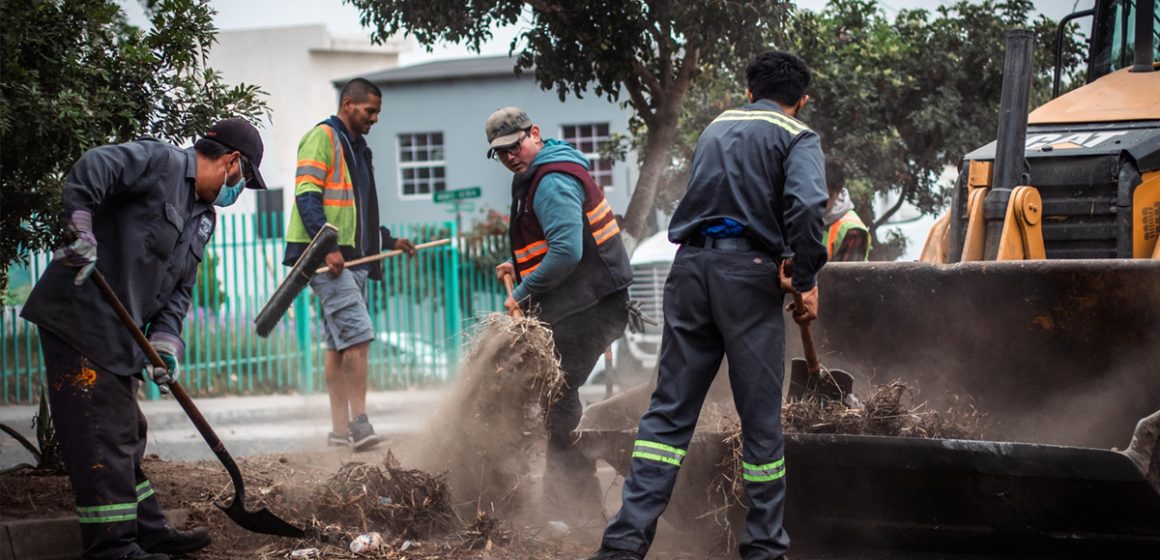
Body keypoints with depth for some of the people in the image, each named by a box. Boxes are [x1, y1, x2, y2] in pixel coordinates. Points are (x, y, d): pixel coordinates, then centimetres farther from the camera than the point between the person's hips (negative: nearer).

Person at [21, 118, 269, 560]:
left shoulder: (204, 218, 19)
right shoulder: (159, 161, -9)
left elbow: (179, 290, 16)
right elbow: (91, 170, -24)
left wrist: (165, 342, 2)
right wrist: (80, 232, -32)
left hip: (117, 334, 10)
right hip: (78, 319, -10)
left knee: (126, 435, 18)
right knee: (101, 437, -8)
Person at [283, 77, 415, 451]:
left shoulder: (355, 148, 24)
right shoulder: (323, 137, -5)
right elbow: (307, 196, -16)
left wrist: (389, 241, 23)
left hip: (350, 258, 10)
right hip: (325, 256, -10)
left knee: (340, 343, 8)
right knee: (358, 335, -17)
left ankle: (340, 428, 9)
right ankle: (358, 423, -19)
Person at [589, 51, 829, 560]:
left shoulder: (716, 128, 22)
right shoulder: (797, 138, 3)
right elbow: (806, 204, -16)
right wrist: (806, 278, -6)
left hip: (691, 266, 5)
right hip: (748, 270, -5)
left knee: (669, 409, 5)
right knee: (760, 416, 4)